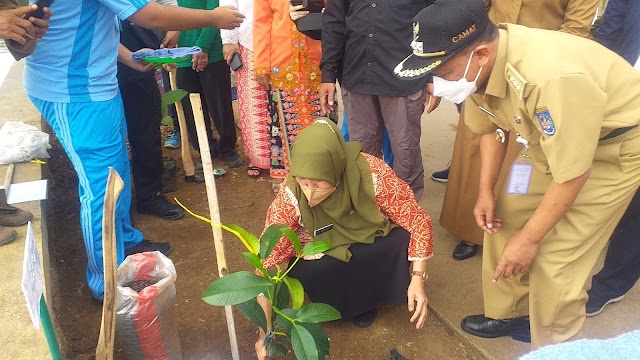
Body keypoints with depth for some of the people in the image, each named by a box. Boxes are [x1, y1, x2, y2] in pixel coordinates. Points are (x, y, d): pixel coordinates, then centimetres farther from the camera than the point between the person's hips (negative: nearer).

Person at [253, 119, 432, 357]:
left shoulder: (372, 173, -34)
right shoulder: (289, 199, -31)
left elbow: (418, 221, -21)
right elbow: (268, 266, -24)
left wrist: (417, 279, -27)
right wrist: (265, 333, -24)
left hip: (374, 242, 1)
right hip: (325, 258, 0)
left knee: (405, 241, -29)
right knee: (304, 274, -30)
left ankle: (369, 290, 2)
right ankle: (356, 301, 4)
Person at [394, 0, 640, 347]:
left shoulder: (552, 79, -40)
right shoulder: (481, 65, -16)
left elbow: (572, 174, -29)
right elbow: (491, 126, 3)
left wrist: (529, 239, -18)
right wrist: (486, 190, -1)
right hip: (550, 137, 7)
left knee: (556, 261, -7)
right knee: (504, 219, 8)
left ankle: (553, 346, 21)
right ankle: (508, 314, 31)